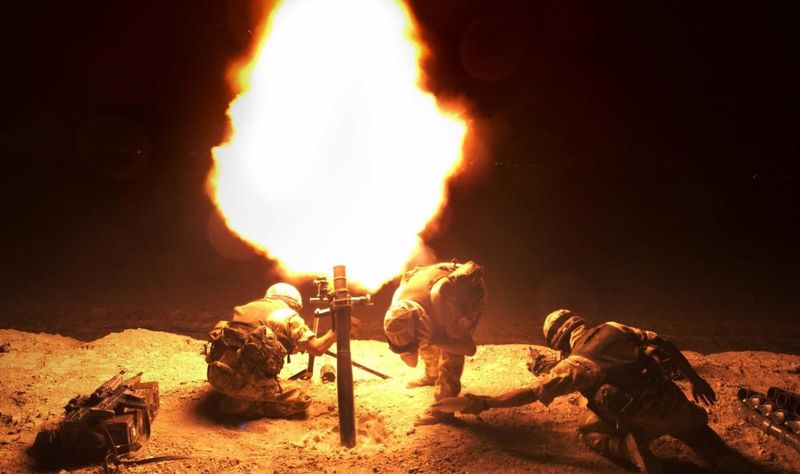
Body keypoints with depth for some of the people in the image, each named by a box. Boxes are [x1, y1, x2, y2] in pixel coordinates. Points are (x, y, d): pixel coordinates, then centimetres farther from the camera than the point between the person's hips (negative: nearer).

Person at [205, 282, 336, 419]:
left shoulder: (250, 306, 24)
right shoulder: (288, 314, 6)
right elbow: (316, 348, -1)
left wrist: (294, 346, 37)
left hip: (217, 373, 7)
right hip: (244, 380, -7)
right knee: (302, 399, 5)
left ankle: (232, 397, 9)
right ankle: (240, 406, -3)